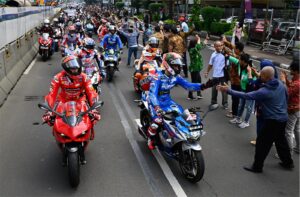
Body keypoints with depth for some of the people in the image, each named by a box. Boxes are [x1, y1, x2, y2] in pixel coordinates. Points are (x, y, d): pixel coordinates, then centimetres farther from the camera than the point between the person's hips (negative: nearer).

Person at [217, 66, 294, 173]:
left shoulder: (264, 92, -26)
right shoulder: (280, 84, -2)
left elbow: (246, 96, -25)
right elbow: (286, 96, 12)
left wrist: (229, 90, -23)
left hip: (272, 121, -8)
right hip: (283, 118, 8)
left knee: (262, 143, 4)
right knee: (281, 140, 24)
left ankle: (257, 166, 14)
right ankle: (288, 162, 39)